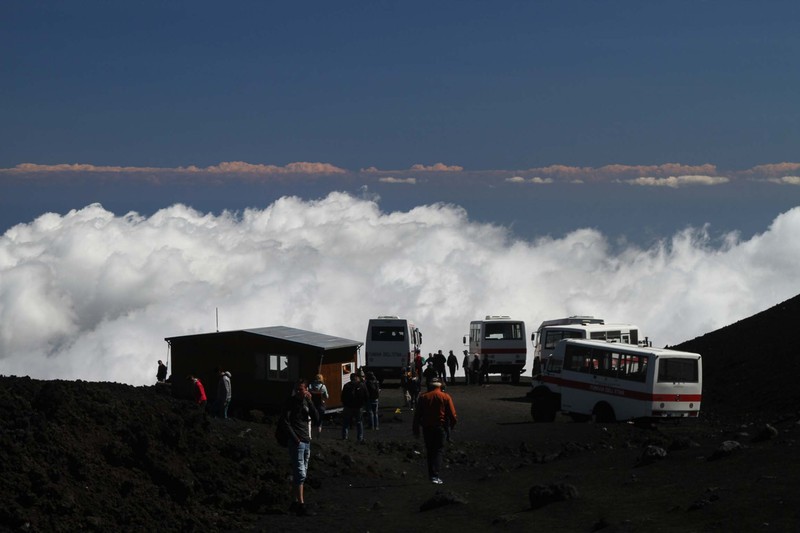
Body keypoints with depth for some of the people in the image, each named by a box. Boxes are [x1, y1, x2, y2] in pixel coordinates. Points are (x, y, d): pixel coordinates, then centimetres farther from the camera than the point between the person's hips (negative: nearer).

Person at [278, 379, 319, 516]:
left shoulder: (307, 402, 12)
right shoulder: (291, 401, -4)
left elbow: (316, 420, 2)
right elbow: (284, 420, -8)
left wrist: (310, 402, -6)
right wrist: (294, 437, -14)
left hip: (307, 442, 7)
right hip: (296, 442, -7)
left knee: (299, 474, 12)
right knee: (300, 473, -12)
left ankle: (294, 502, 19)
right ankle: (300, 504, -14)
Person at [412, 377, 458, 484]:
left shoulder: (423, 397, 4)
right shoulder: (446, 397, -3)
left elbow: (417, 415, 5)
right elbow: (452, 415, -6)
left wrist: (416, 429, 12)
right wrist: (452, 425, 12)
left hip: (427, 428, 3)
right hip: (440, 427, -3)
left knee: (430, 451, 15)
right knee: (439, 450, -1)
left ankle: (431, 474, 20)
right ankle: (435, 475, -17)